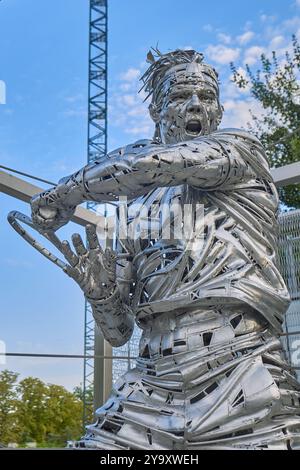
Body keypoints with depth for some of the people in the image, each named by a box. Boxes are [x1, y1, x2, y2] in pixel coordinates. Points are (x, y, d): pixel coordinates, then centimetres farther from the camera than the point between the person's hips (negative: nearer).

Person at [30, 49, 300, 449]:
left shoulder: (241, 148, 7)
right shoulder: (140, 209, 18)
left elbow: (150, 162, -14)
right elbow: (119, 332, 17)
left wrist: (66, 192, 0)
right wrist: (102, 294, -4)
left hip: (240, 377, -4)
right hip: (151, 387, 4)